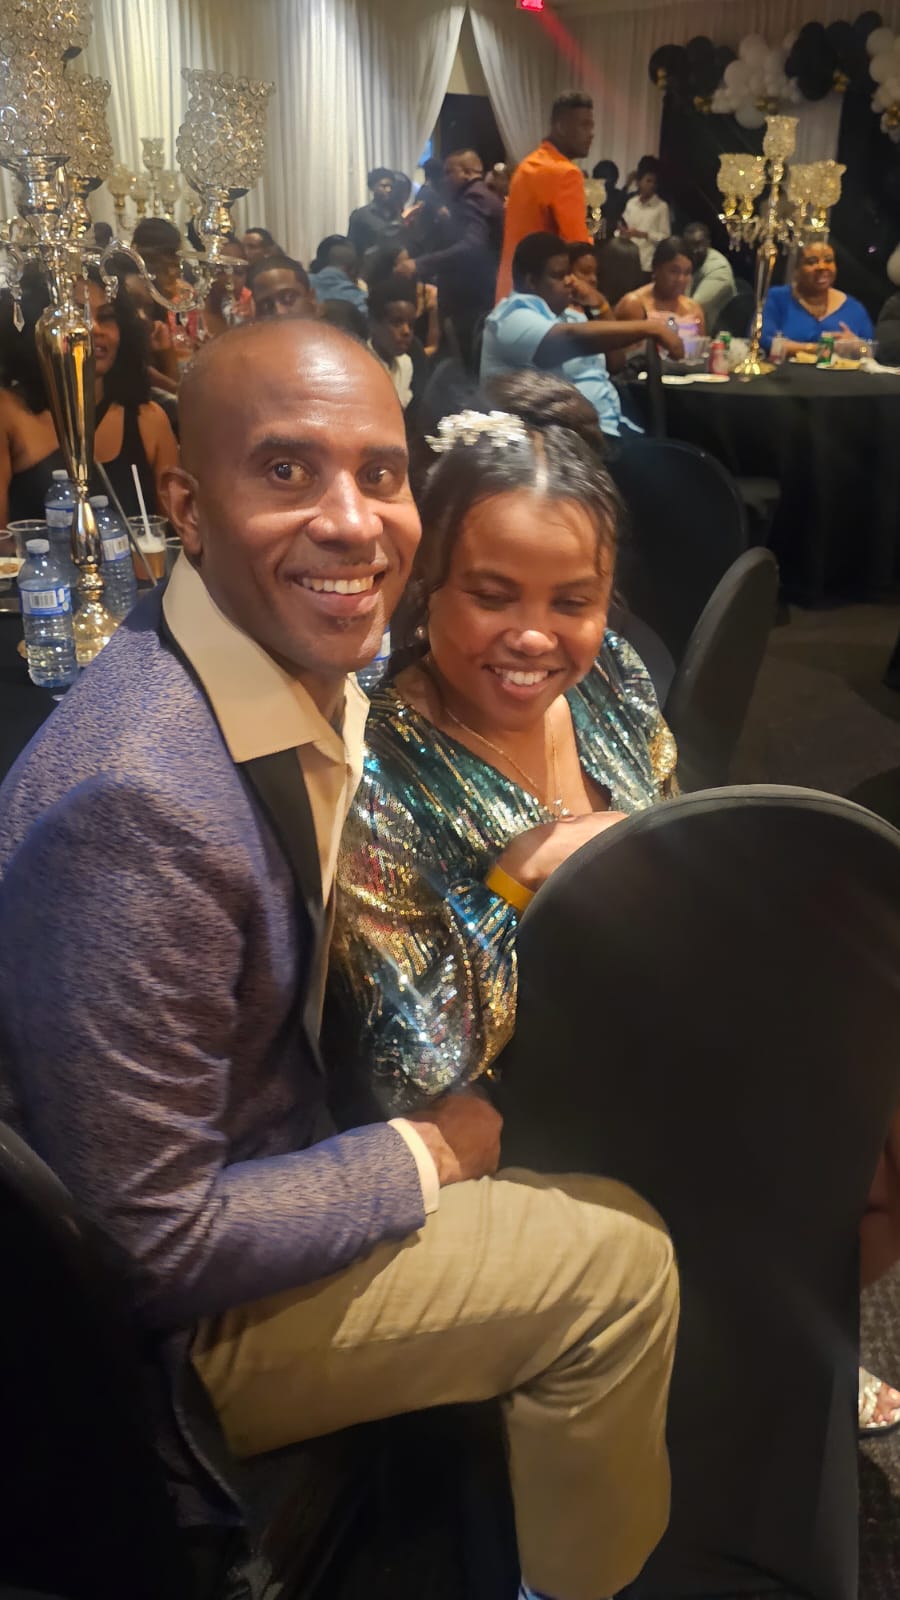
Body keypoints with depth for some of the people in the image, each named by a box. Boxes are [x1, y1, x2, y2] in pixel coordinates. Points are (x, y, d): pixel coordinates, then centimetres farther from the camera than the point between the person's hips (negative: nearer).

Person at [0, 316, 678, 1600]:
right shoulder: (140, 805, -35)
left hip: (271, 1141, 8)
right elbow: (155, 1245, -28)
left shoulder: (317, 666, -7)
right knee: (619, 1261, -9)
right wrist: (427, 1154, -16)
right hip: (162, 1324, -8)